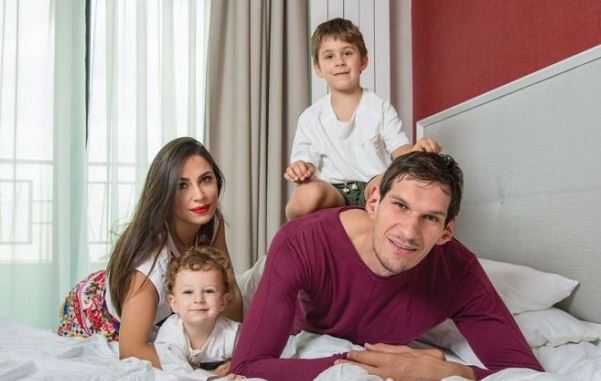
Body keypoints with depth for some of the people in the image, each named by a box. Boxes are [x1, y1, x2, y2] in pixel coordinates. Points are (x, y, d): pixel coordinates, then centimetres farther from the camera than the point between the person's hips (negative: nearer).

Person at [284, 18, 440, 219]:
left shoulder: (380, 108, 9)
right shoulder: (310, 118, 11)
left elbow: (400, 151, 2)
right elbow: (306, 161, 9)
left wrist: (416, 151, -22)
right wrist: (301, 170, -16)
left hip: (372, 189, 0)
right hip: (331, 192, 1)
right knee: (307, 194, -36)